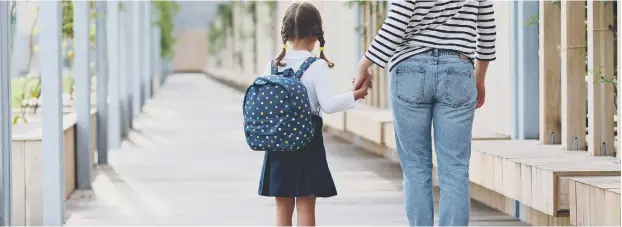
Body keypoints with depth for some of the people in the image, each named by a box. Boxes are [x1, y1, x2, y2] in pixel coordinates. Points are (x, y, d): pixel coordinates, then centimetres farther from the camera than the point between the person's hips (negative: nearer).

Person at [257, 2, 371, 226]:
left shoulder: (273, 66, 1)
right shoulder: (317, 66, -11)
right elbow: (328, 104, -17)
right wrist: (357, 94, -8)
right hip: (307, 141, -3)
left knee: (283, 206, 9)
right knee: (306, 205, 1)